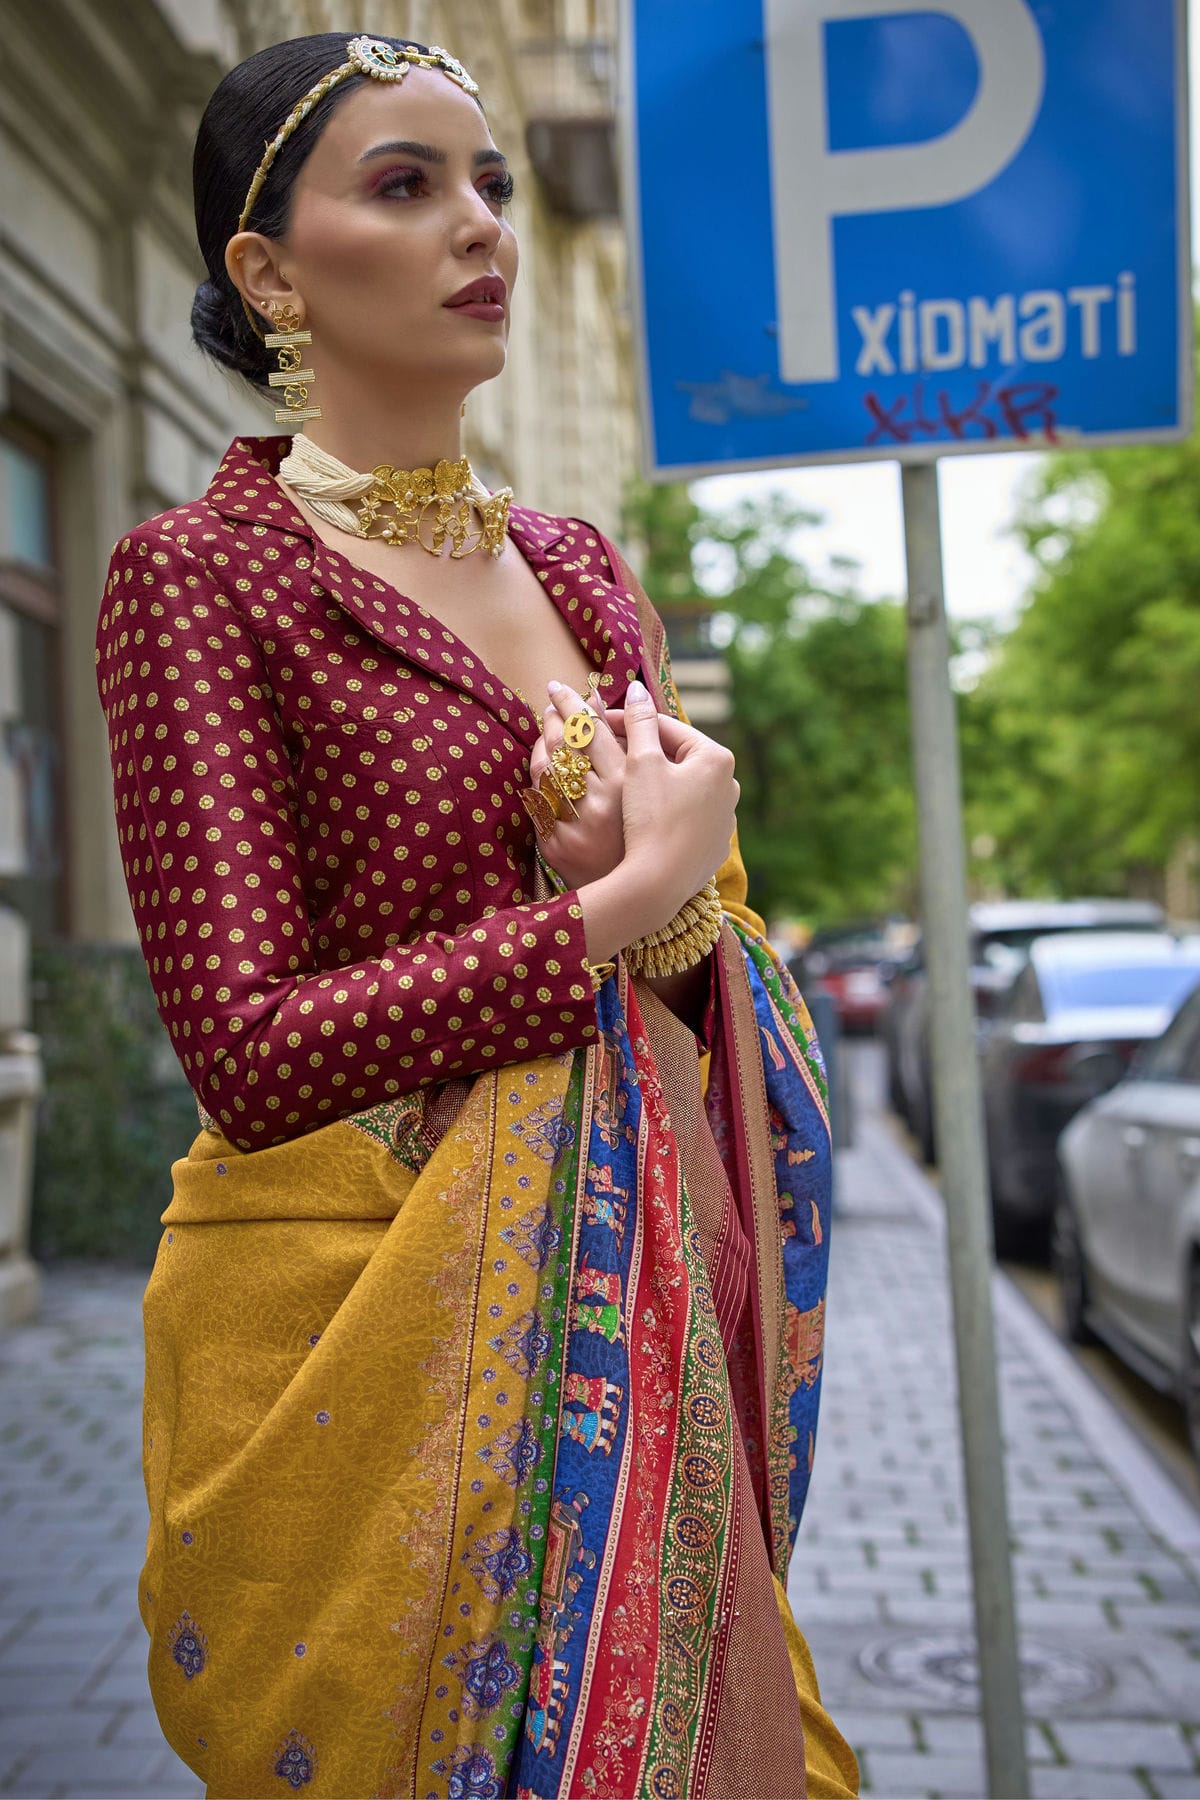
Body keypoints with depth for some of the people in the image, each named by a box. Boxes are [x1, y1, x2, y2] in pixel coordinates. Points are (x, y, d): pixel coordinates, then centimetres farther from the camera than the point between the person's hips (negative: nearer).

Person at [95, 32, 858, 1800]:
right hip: (361, 1315, -5)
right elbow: (250, 1050, -16)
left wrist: (683, 902, -11)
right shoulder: (200, 572, -8)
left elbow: (724, 975, 13)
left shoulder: (580, 569, 10)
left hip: (636, 1310, 6)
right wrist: (623, 905, -14)